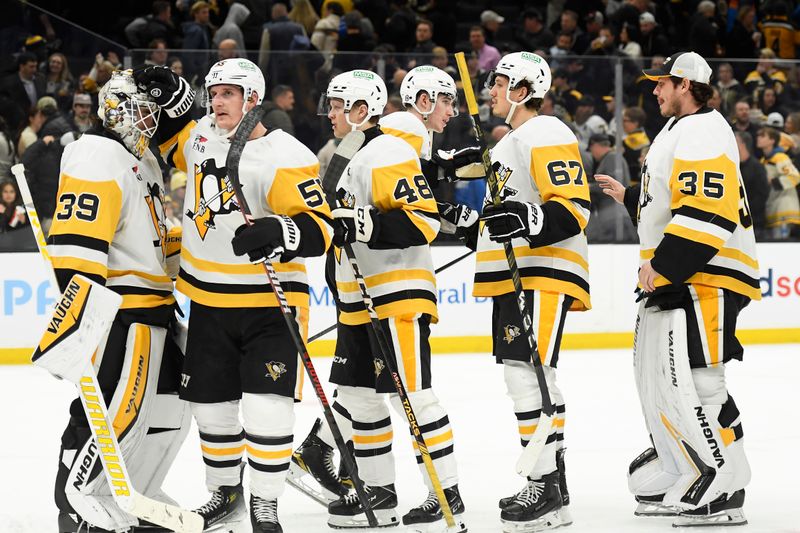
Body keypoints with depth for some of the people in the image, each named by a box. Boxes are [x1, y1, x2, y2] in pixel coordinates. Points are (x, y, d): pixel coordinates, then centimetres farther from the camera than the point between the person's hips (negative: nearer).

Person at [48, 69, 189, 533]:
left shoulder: (144, 161, 20)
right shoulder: (99, 156, -13)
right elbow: (75, 236, -23)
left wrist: (173, 286, 27)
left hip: (154, 305, 10)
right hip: (118, 307, -10)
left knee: (173, 402, 12)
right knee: (120, 406, -13)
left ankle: (137, 494, 21)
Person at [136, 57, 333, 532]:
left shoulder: (286, 158, -17)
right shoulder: (202, 135, 3)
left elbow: (319, 230, -21)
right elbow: (170, 141, 27)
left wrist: (280, 233, -41)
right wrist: (171, 98, 8)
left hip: (268, 303, -6)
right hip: (208, 301, 6)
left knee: (267, 406, -12)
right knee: (211, 403, 13)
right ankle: (225, 493, 32)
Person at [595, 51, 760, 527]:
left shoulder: (704, 132, -15)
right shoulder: (679, 132, 20)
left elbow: (706, 213, -25)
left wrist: (663, 266, -24)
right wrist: (630, 198, 33)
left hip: (705, 278, -11)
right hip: (673, 277, 11)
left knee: (690, 381, -16)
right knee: (657, 377, 14)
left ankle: (725, 491, -14)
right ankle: (682, 484, 21)